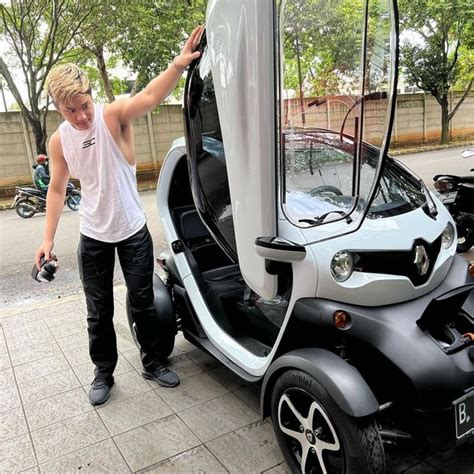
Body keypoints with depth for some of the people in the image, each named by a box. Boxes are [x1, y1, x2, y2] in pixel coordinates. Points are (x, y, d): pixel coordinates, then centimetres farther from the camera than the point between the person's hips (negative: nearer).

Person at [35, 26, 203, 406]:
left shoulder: (113, 116, -15)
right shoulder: (59, 140, -3)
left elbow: (151, 97, -35)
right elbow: (57, 190, 7)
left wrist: (178, 65, -54)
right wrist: (48, 239, 3)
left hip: (134, 231, -2)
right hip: (93, 237, 3)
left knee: (143, 302, 10)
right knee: (99, 311, 11)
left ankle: (152, 363, 30)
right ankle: (104, 373, 30)